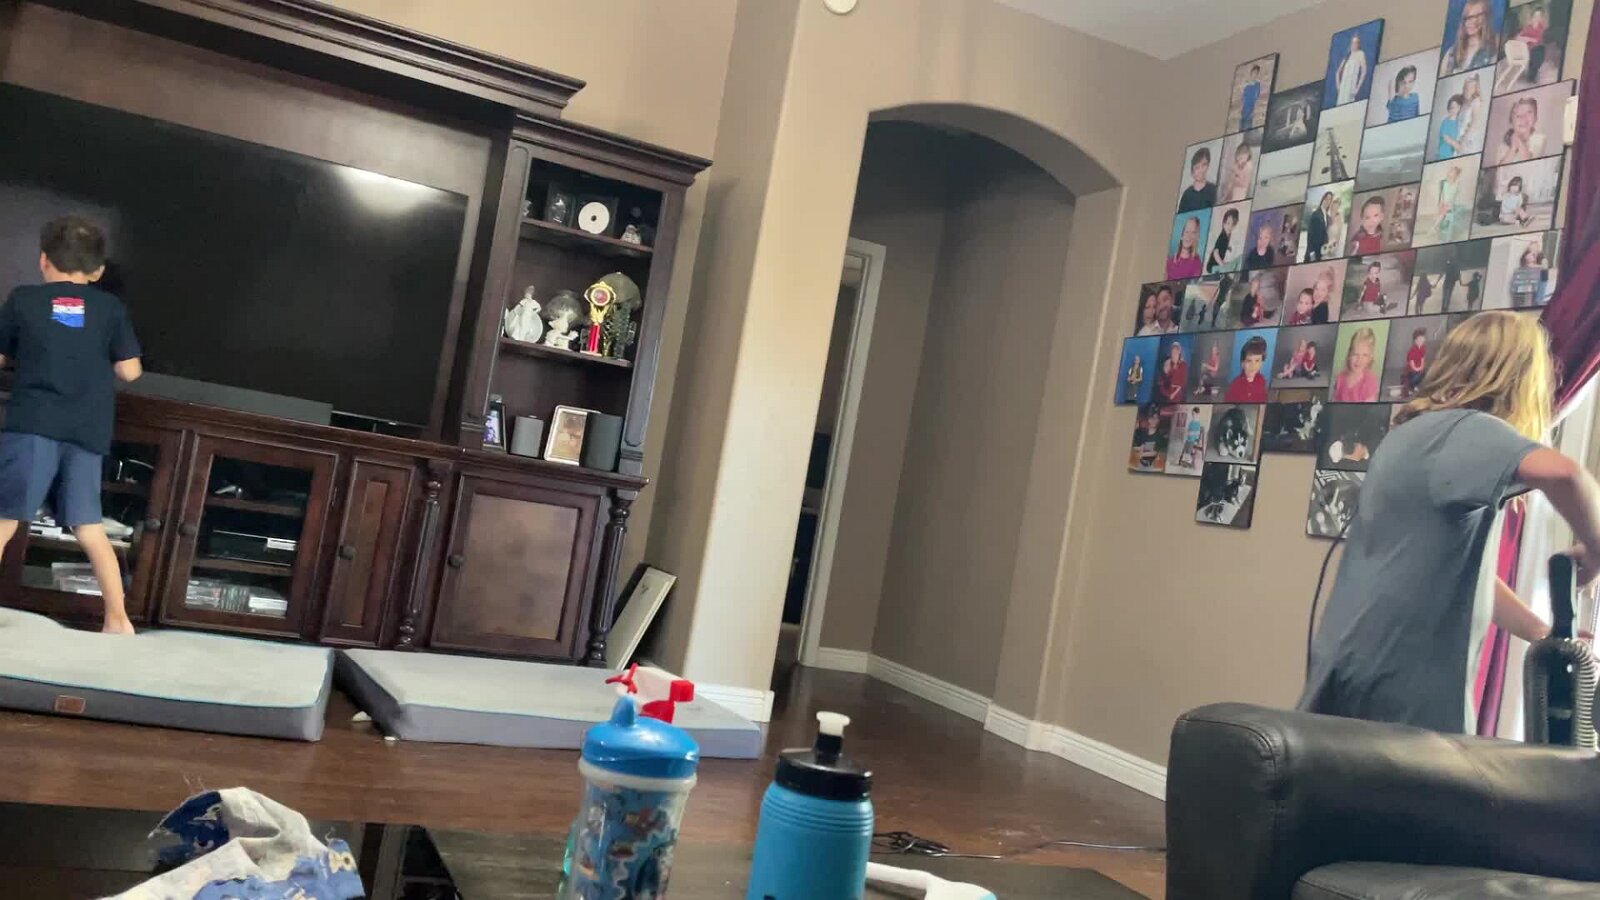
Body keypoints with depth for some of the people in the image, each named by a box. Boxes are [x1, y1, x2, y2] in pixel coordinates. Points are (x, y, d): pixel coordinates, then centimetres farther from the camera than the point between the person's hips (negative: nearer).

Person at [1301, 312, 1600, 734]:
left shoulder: (1422, 433, 17)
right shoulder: (1466, 430, -12)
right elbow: (1562, 473, -34)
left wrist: (1541, 632, 16)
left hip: (1367, 663, 10)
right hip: (1402, 677, -9)